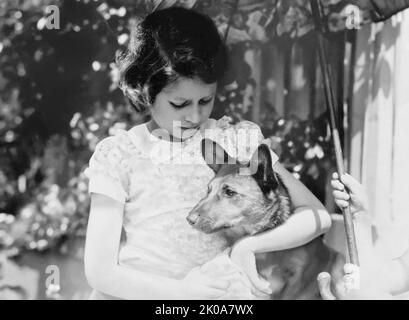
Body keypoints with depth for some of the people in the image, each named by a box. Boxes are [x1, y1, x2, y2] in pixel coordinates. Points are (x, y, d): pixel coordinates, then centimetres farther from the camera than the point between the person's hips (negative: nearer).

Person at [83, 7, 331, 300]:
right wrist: (181, 289, -17)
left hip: (220, 289, 0)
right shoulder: (118, 155, -3)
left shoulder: (237, 140, 2)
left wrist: (248, 246, -13)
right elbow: (99, 270, -5)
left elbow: (318, 216, 1)